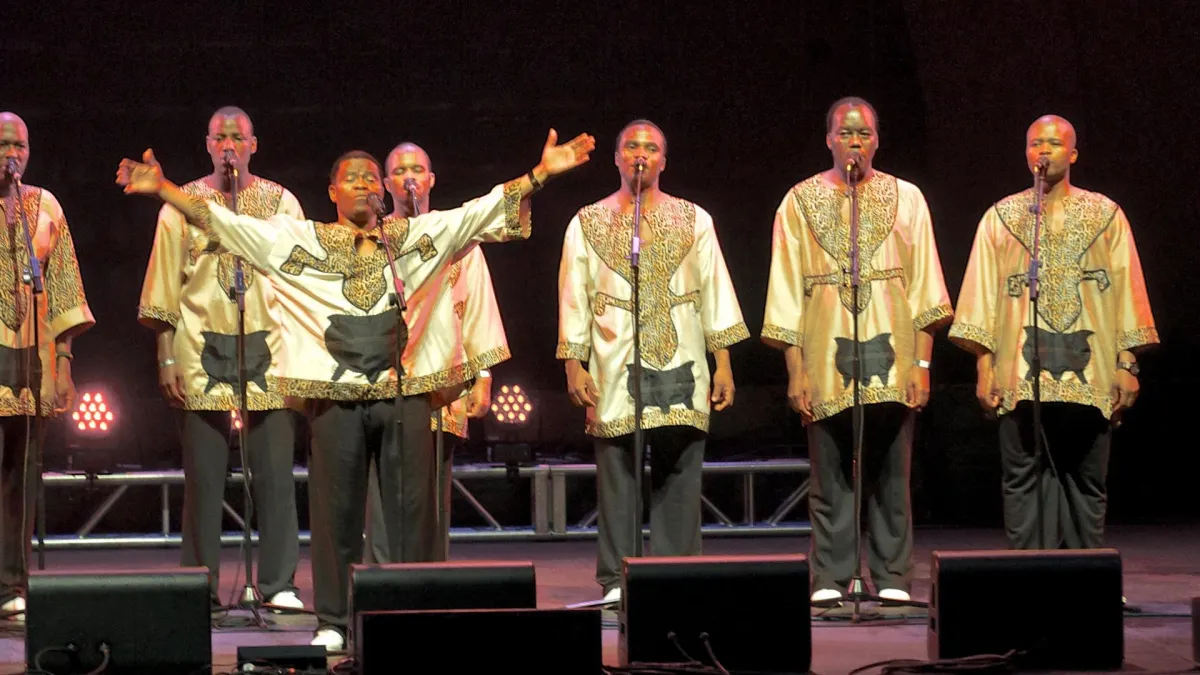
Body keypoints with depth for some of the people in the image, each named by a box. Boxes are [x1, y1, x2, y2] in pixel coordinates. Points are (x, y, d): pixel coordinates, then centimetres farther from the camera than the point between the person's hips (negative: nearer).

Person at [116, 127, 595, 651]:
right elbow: (226, 224, 4)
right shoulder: (302, 239, 8)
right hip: (335, 393, -1)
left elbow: (482, 212, 8)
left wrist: (540, 174, -1)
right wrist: (162, 189, -4)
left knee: (412, 506, 3)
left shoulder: (416, 235, 12)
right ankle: (333, 622, 10)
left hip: (403, 391, 1)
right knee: (336, 509, 2)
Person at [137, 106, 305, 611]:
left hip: (269, 349, 0)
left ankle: (279, 584, 3)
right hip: (201, 351, 0)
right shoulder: (182, 205, 8)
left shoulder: (281, 203, 10)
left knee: (275, 472, -3)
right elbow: (164, 290, 7)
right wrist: (166, 360, 0)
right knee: (203, 475, 0)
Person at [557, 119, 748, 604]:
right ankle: (616, 579, 1)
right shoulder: (588, 223, 10)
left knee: (679, 475, -1)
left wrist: (723, 362, 2)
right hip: (614, 367, -1)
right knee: (617, 476, -2)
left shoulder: (693, 220, 12)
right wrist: (573, 364, -1)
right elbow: (574, 297, 8)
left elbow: (715, 291, 9)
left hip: (681, 365, 1)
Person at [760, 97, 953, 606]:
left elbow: (923, 287, 5)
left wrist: (922, 362, -4)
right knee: (830, 478, 1)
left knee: (891, 476, 2)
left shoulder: (906, 198, 8)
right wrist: (795, 370, -3)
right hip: (827, 361, 0)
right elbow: (787, 292, 4)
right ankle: (830, 580, 7)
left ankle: (893, 578, 7)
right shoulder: (801, 201, 6)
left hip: (892, 359, 0)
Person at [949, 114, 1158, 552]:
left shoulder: (1105, 215, 9)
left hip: (1088, 378, 0)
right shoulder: (1001, 218, 10)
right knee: (1022, 478, -2)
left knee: (1085, 479, 2)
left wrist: (1128, 365, -1)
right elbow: (982, 294, 6)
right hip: (1021, 378, 0)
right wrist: (984, 366, -3)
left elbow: (1127, 291, 6)